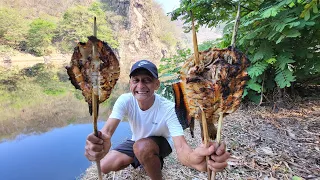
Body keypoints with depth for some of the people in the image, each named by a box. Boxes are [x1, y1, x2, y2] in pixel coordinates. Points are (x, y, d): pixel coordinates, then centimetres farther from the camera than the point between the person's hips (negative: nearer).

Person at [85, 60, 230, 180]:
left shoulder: (168, 108, -34)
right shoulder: (125, 100, -25)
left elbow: (181, 147, -43)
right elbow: (107, 130, -39)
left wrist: (193, 158, -69)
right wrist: (99, 145, -65)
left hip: (161, 142, -4)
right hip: (137, 142, 4)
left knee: (143, 147, -37)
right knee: (104, 167, -5)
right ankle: (138, 160, 22)